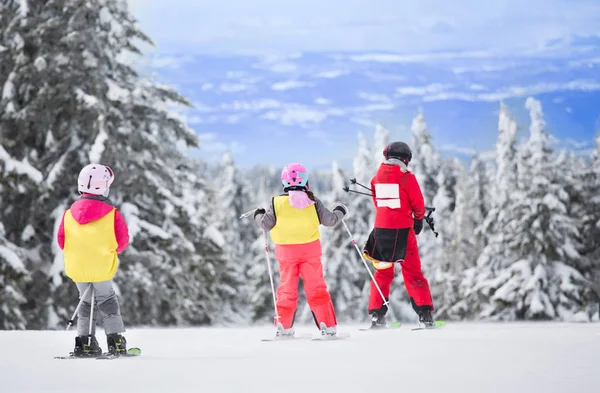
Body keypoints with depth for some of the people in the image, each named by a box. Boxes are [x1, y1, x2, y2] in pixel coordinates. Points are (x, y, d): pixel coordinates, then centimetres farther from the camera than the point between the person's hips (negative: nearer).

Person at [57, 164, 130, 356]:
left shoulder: (69, 214, -3)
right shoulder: (112, 213, -12)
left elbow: (61, 241, 4)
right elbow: (122, 241, -6)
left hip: (77, 268, 3)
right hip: (102, 267, -3)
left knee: (86, 301, 18)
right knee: (107, 301, 13)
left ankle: (84, 342, 10)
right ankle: (115, 341, 7)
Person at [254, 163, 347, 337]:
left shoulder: (277, 202, -4)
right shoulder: (312, 201, -3)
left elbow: (266, 224, -3)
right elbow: (329, 220, 3)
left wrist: (259, 215, 19)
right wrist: (340, 212, 24)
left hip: (286, 251, 0)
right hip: (310, 250, 0)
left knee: (287, 288, 11)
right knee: (316, 287, 4)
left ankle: (283, 326, 10)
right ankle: (328, 325, 1)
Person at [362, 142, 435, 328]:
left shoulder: (377, 177, 4)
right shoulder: (407, 177, -9)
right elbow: (418, 204, -3)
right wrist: (419, 218, 17)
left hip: (381, 228, 4)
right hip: (403, 229, -3)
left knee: (383, 271, 14)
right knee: (412, 272, 3)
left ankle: (377, 314, 8)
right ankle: (424, 313, -1)